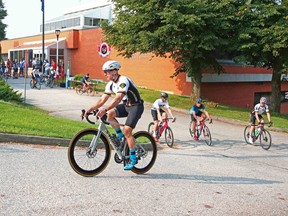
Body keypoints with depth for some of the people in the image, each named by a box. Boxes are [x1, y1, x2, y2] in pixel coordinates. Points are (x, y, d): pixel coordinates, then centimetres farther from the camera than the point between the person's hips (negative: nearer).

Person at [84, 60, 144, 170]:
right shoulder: (110, 84, 1)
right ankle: (120, 137, 4)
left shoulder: (123, 81, -25)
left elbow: (118, 99, -37)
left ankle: (133, 159, -4)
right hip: (126, 105, 8)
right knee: (110, 114, -15)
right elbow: (102, 100, 0)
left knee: (127, 131, -16)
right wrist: (90, 109, -11)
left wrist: (104, 109, -46)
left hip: (136, 106, -8)